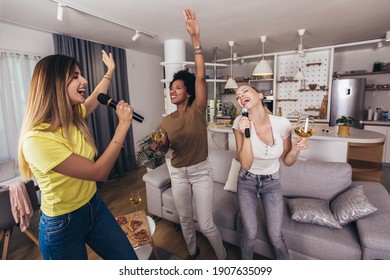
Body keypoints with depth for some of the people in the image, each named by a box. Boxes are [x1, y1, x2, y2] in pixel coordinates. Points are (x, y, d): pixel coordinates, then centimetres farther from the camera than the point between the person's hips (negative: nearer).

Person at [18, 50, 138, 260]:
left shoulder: (73, 117, -3)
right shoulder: (37, 139, -28)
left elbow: (96, 97, 20)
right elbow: (99, 172, -29)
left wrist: (110, 71, 29)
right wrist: (123, 124, -25)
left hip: (94, 206, 7)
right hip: (61, 225, -6)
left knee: (130, 261, 12)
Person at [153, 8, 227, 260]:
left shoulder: (197, 110, -10)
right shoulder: (167, 121, 1)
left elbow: (201, 77, -22)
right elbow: (165, 149, 10)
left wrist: (196, 38, -28)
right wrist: (157, 146, -15)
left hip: (201, 172, -4)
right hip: (178, 174, 5)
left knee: (206, 224, 1)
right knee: (185, 218, 19)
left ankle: (223, 257, 31)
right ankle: (193, 252, 47)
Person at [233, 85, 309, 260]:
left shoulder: (282, 123, -17)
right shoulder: (240, 122, -20)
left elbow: (287, 161, -4)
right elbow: (245, 164, -22)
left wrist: (296, 149, -24)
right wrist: (246, 133, -32)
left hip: (272, 183, 1)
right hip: (247, 182, -1)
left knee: (275, 236, 7)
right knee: (250, 234, 7)